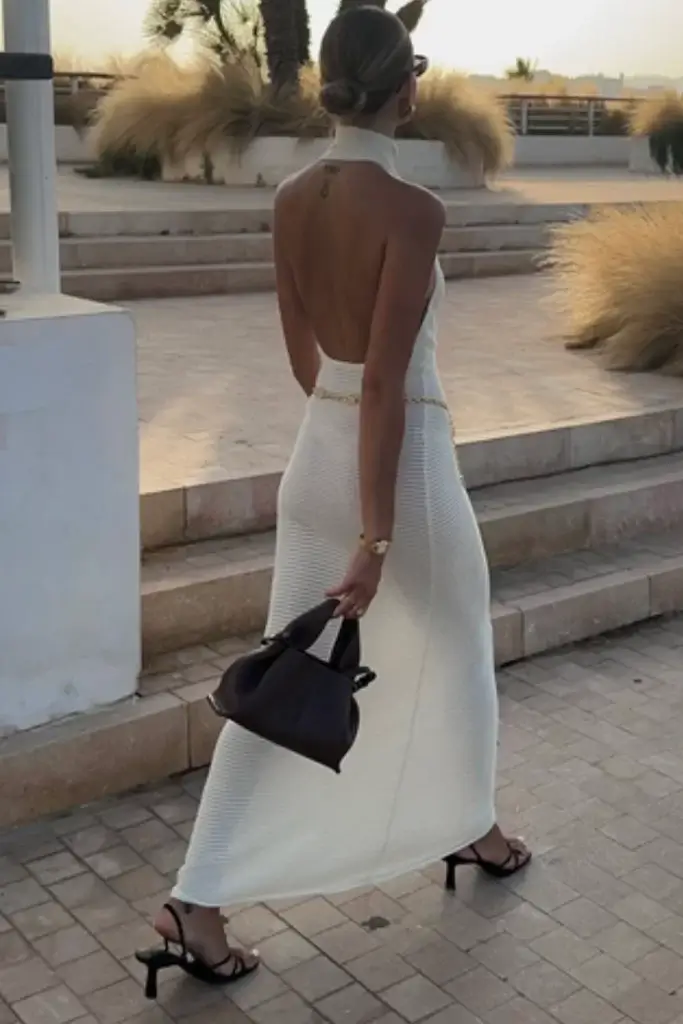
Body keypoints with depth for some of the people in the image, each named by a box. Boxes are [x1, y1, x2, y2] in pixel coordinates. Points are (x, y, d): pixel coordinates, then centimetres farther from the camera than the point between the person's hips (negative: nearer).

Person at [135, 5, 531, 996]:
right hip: (402, 461, -6)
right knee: (451, 649, 20)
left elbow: (304, 356, 10)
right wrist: (375, 537, -20)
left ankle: (197, 902, 9)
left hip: (317, 454, 6)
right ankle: (470, 826, 44)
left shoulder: (291, 200, 2)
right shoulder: (412, 210, -19)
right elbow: (385, 382, -23)